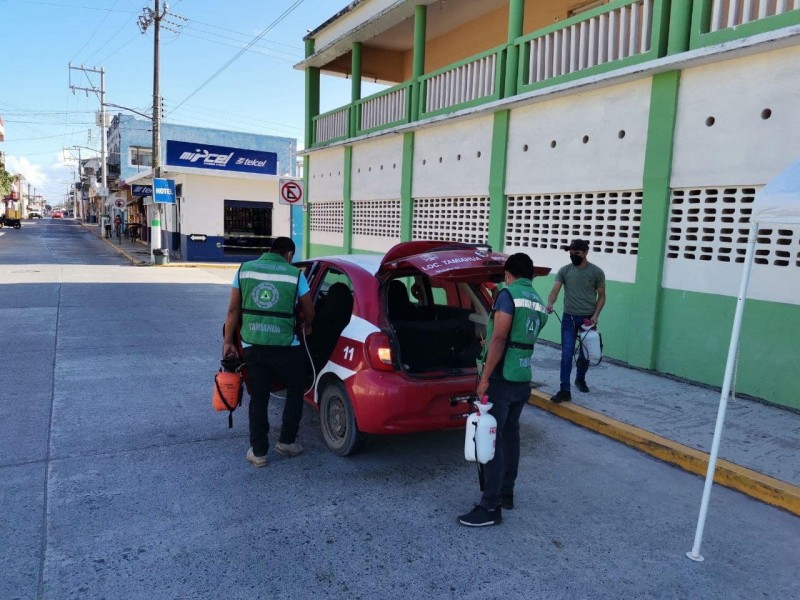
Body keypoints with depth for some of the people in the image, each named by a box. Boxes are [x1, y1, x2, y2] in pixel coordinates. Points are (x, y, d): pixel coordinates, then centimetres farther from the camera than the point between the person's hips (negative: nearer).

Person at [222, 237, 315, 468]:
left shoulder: (245, 269, 6)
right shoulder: (295, 274, -2)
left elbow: (233, 310, 6)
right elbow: (309, 312, 8)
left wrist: (228, 341, 13)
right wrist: (307, 327, 29)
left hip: (252, 346, 3)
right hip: (285, 347, -3)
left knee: (258, 397, 14)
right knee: (295, 392, 19)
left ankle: (258, 452, 19)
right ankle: (286, 442, 24)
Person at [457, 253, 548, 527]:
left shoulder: (508, 294, -12)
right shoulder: (539, 304, 12)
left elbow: (499, 339, -20)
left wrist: (485, 378, -18)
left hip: (502, 379, -8)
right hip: (523, 380, 9)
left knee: (491, 439, -4)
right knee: (510, 434, 18)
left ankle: (491, 507, 0)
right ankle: (506, 492, 29)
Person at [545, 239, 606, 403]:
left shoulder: (596, 272, -2)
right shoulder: (564, 270, 0)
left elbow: (601, 296, 3)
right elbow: (555, 290, -9)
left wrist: (595, 315, -11)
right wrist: (550, 303, -30)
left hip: (588, 318, 0)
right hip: (569, 317, 0)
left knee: (585, 354, 15)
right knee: (566, 355, -6)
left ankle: (580, 379, 41)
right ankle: (565, 390, -4)